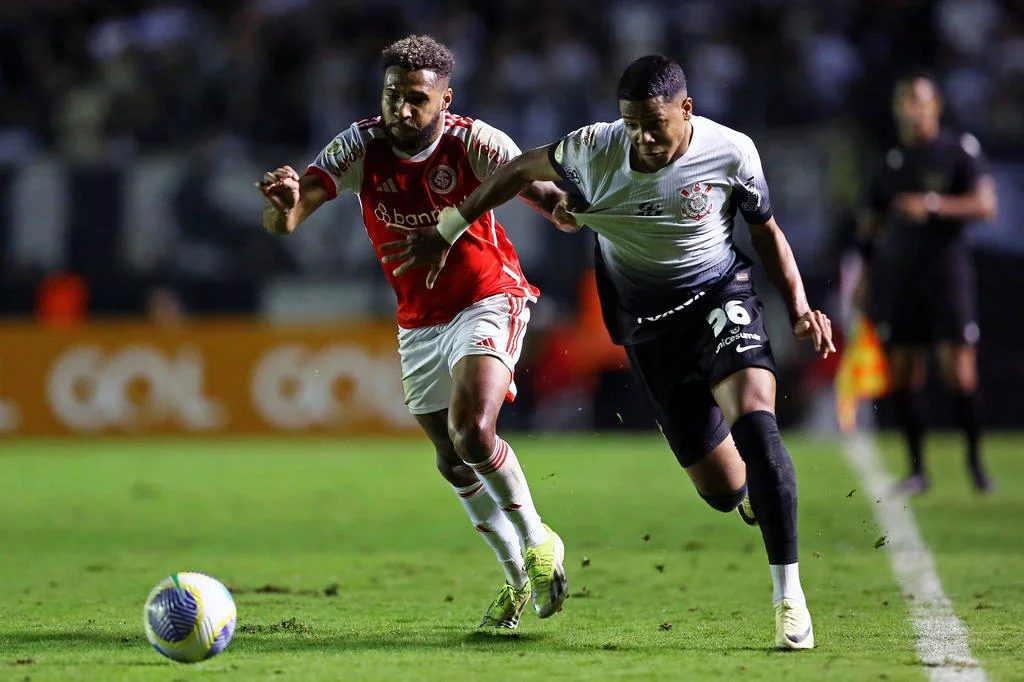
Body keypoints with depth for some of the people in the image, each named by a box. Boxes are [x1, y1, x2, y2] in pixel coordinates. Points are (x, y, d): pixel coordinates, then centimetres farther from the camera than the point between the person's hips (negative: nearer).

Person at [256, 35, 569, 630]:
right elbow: (285, 218, -23)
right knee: (454, 463, 11)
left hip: (488, 302, -5)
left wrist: (566, 206, -54)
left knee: (472, 433, -26)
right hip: (419, 324, 5)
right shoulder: (362, 146, -14)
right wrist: (286, 205, -48)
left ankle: (538, 541, -2)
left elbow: (540, 192, -29)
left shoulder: (472, 143, -19)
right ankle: (519, 578, 30)